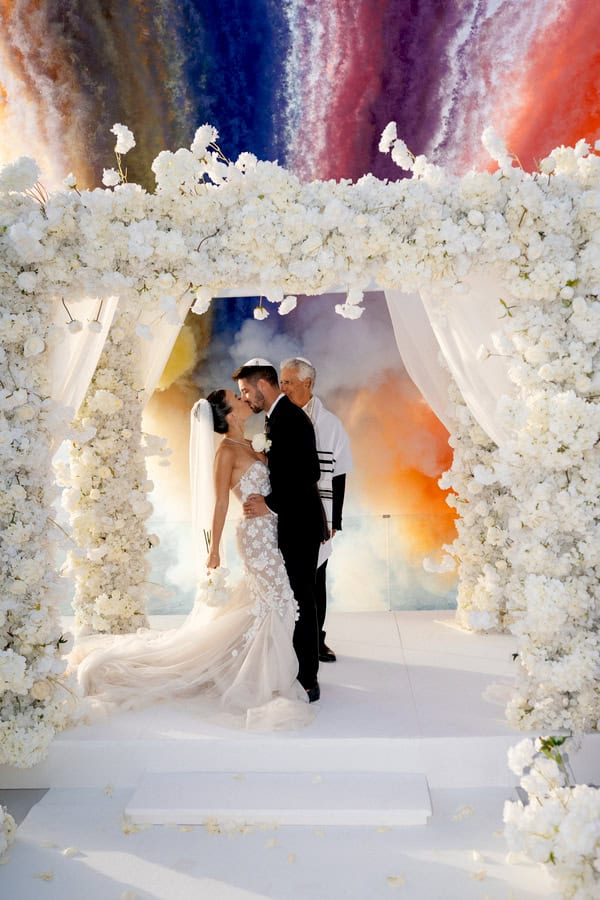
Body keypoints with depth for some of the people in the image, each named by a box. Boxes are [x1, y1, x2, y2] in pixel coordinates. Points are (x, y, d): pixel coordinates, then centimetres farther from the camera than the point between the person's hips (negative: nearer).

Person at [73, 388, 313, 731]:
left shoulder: (252, 444, 11)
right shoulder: (227, 450, -14)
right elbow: (221, 503, -13)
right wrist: (214, 550, -11)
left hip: (271, 531, 8)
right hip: (257, 533, -8)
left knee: (264, 601, 15)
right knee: (277, 600, -4)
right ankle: (269, 679, 8)